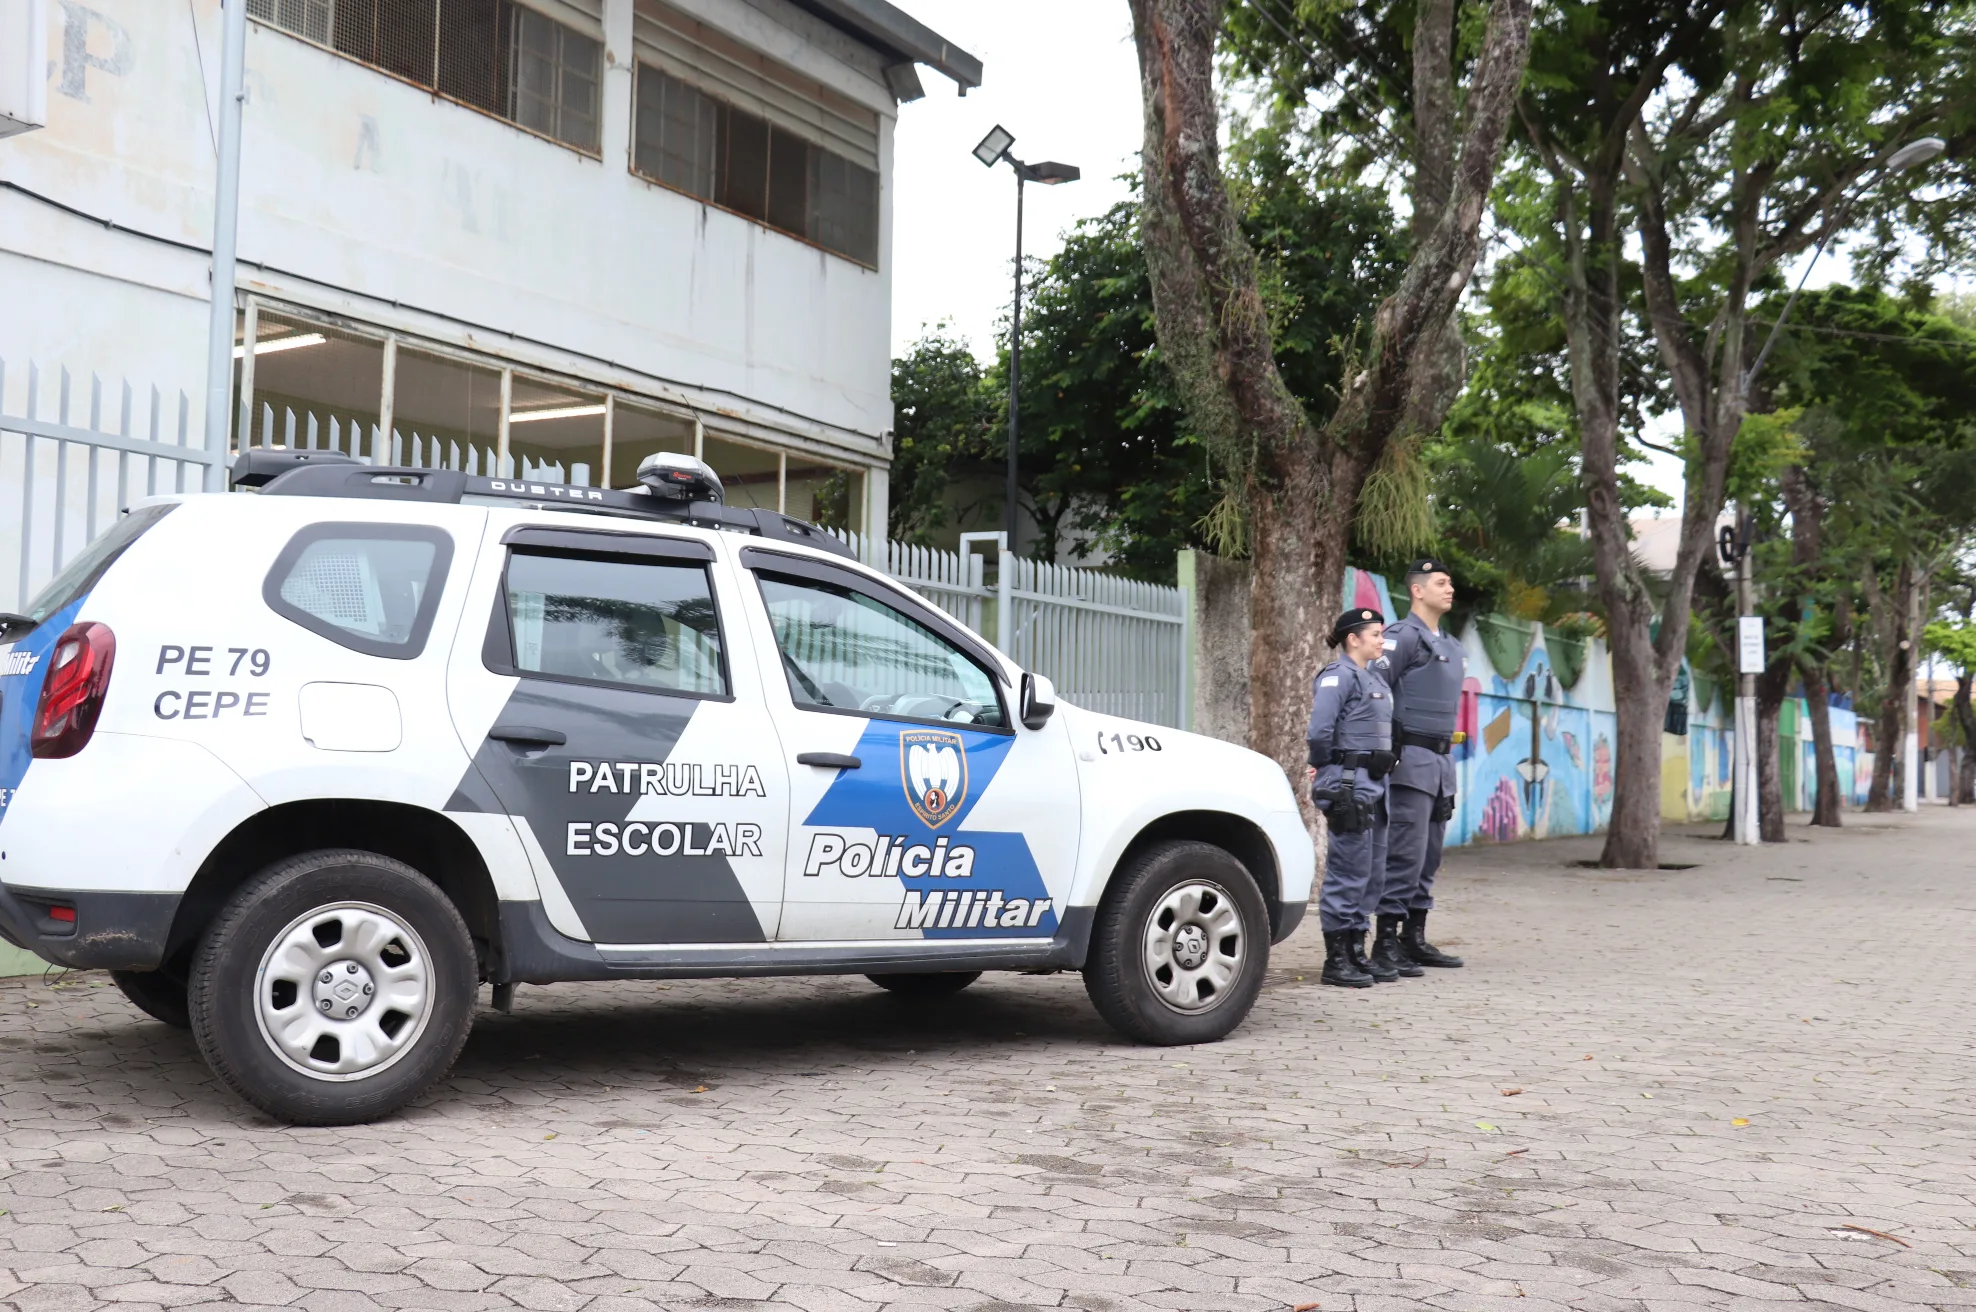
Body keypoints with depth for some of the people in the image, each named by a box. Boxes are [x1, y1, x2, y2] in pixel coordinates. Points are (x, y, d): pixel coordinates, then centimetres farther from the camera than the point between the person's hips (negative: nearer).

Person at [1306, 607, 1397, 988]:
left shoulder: (1374, 679, 18)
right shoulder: (1338, 676, -11)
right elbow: (1319, 731, -21)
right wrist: (1321, 766, -7)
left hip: (1374, 785, 9)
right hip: (1348, 784, -9)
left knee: (1373, 872, 12)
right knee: (1349, 871, -6)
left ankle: (1356, 954, 20)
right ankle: (1336, 961, 0)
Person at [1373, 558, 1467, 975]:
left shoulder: (1450, 646, 19)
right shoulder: (1403, 636, -9)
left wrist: (1447, 755, 20)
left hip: (1441, 762, 9)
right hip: (1411, 760, -9)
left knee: (1429, 854, 11)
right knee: (1406, 852, -11)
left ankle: (1414, 939, 18)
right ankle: (1386, 942, -8)